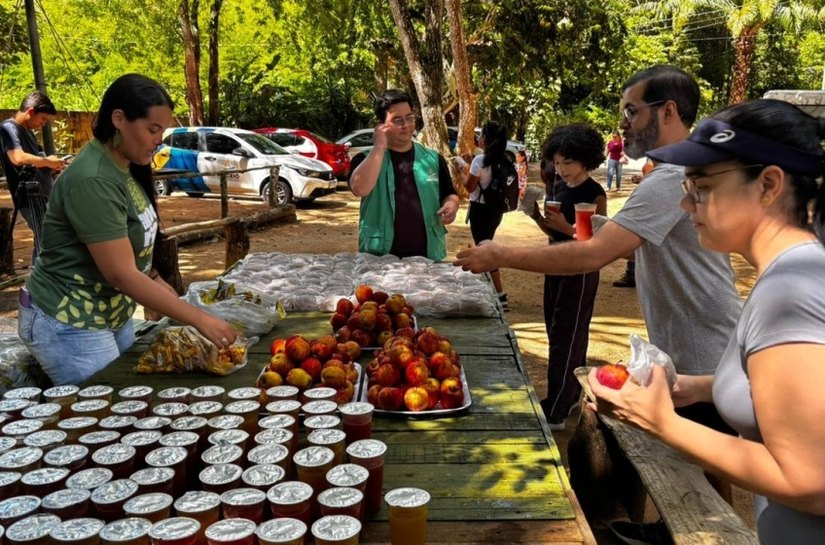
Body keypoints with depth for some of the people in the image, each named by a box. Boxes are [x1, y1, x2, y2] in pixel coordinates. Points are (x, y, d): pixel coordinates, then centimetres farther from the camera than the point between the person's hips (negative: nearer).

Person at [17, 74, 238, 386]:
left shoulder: (126, 168, 4)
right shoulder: (93, 180, -25)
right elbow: (121, 274, -28)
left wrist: (152, 278, 0)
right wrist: (199, 320, -28)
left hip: (112, 316, 9)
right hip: (69, 325, -9)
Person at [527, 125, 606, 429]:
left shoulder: (594, 194, -14)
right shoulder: (557, 187, 7)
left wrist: (565, 226, -28)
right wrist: (536, 216, -5)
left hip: (580, 272, -8)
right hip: (556, 267, 8)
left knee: (566, 337, -5)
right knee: (558, 332, 15)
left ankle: (555, 412, 0)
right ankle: (572, 394, 32)